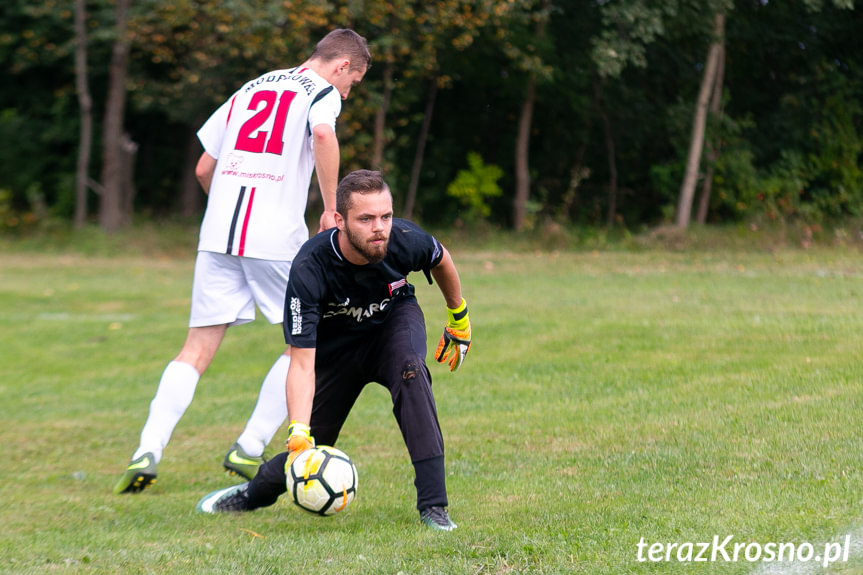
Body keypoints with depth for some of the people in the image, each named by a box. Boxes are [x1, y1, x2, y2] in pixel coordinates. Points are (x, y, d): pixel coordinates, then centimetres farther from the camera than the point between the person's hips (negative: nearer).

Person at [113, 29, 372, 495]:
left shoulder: (249, 90, 23)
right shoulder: (321, 91, 4)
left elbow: (204, 169, 22)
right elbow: (323, 133, -21)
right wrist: (330, 209, -15)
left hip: (218, 233, 5)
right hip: (278, 238, -5)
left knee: (198, 350, 4)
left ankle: (148, 451, -13)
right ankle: (248, 450, 6)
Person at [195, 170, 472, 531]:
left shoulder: (406, 240, -30)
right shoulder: (308, 270, -38)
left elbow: (441, 260, -2)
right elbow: (302, 364, -37)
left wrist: (458, 319, 11)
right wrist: (299, 432, -50)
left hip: (394, 318, 1)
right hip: (335, 344, -1)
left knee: (409, 369, -33)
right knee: (306, 447, -1)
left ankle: (433, 506, -31)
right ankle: (253, 494, 36)